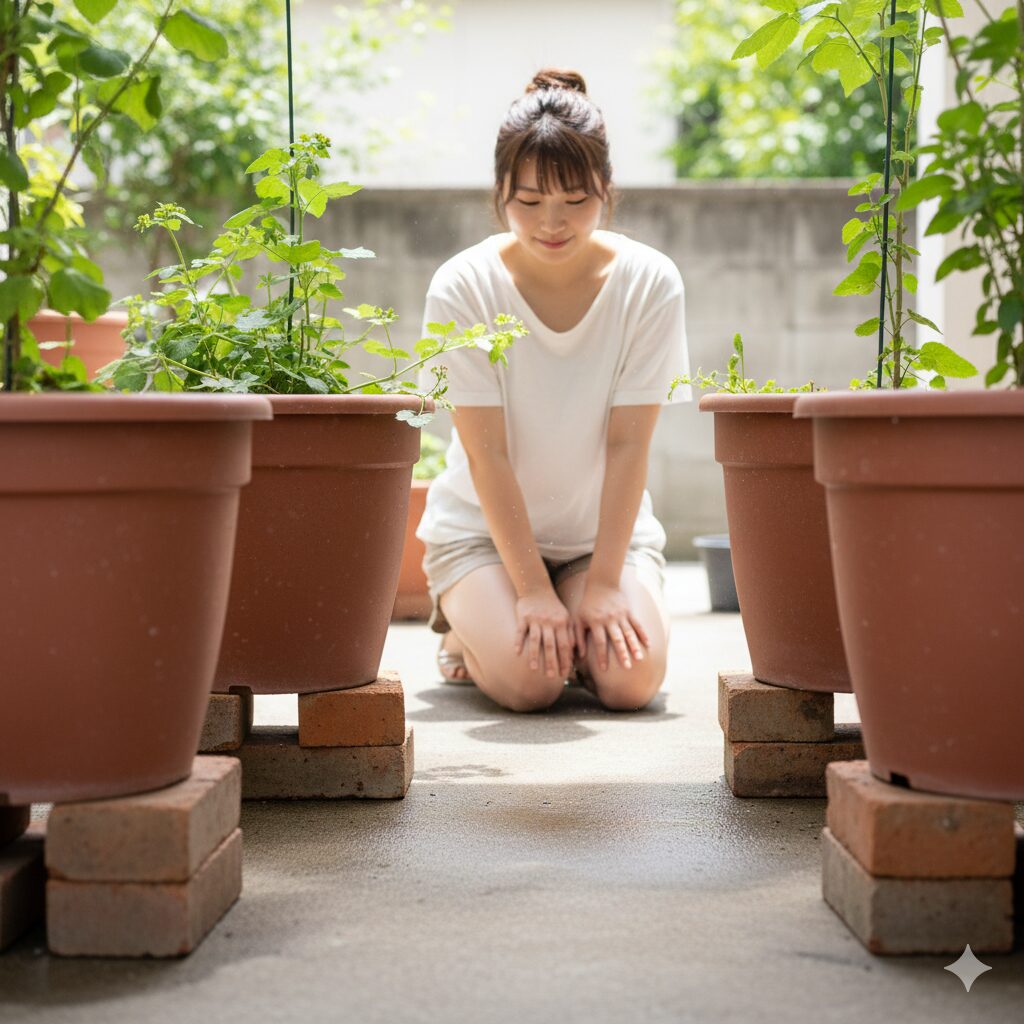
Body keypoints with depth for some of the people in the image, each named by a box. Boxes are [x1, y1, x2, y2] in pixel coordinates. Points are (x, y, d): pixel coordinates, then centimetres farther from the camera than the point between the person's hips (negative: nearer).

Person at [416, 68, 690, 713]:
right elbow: (486, 453, -17)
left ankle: (577, 623, 12)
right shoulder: (462, 288, -15)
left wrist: (603, 583, -17)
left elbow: (627, 443, -13)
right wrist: (534, 589, -20)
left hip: (606, 526, 1)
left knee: (631, 679, -22)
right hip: (483, 527, -1)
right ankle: (466, 628, 10)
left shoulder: (651, 283, -12)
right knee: (528, 681, -24)